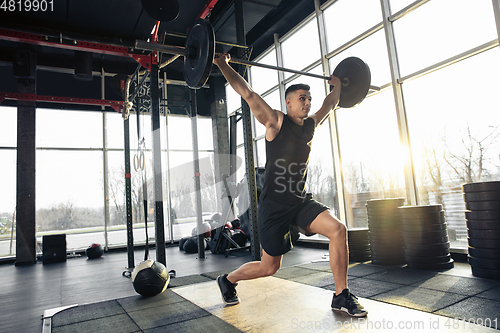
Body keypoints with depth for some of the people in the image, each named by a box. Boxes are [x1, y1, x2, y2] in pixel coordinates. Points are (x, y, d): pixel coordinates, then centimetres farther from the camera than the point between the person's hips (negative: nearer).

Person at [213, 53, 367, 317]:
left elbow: (330, 105, 30)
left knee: (338, 230, -16)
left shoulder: (311, 125, 10)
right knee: (269, 267, 3)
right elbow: (247, 92, -9)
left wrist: (337, 86, 39)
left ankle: (341, 296, 1)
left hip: (301, 201, 6)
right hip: (274, 205, -6)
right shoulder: (276, 121, -7)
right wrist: (223, 65, -5)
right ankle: (227, 280, 32)